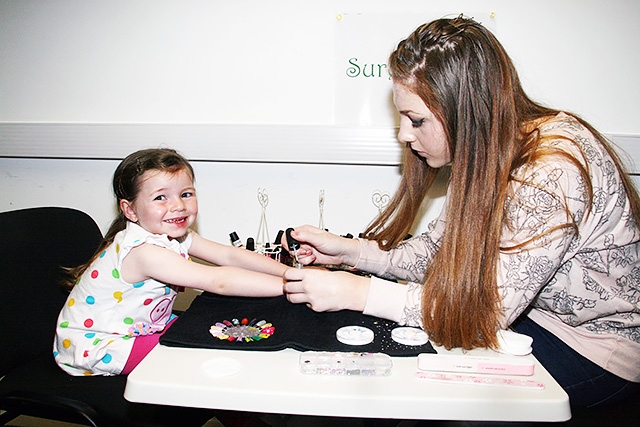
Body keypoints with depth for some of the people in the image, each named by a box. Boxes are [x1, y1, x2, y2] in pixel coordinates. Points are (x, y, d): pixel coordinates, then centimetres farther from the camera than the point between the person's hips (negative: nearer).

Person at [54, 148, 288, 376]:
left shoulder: (176, 235, -8)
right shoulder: (143, 251, -35)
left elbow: (229, 255, -11)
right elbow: (218, 281, -41)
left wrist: (291, 270, -20)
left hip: (133, 329, 8)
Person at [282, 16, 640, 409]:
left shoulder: (553, 174, -32)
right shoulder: (486, 149, -7)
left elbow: (487, 310, -30)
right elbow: (443, 250, -2)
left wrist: (356, 292, -29)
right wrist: (349, 250, -12)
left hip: (600, 345, -6)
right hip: (526, 308, 7)